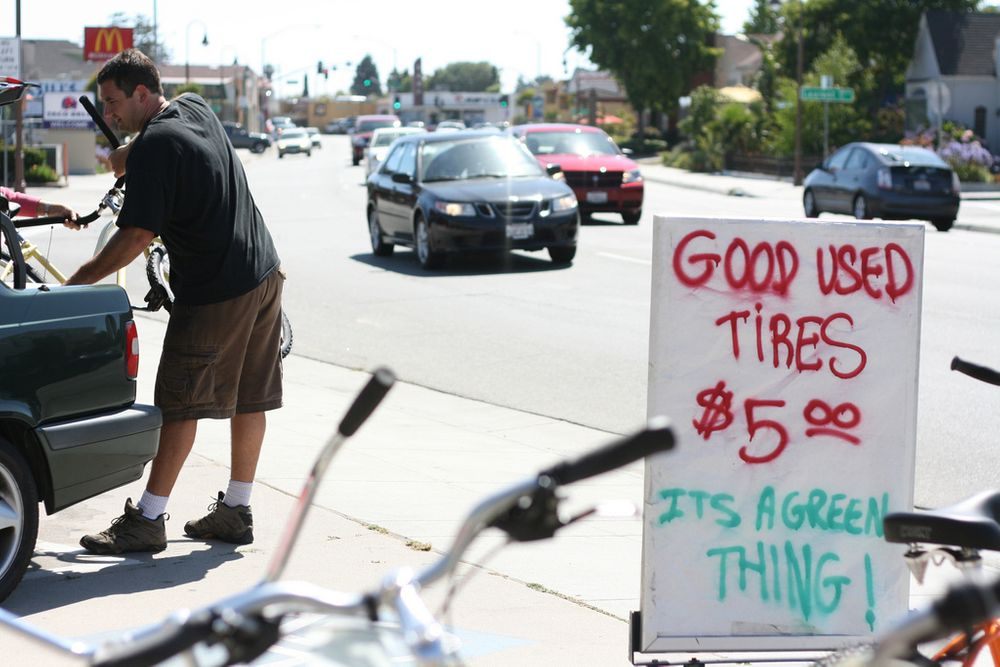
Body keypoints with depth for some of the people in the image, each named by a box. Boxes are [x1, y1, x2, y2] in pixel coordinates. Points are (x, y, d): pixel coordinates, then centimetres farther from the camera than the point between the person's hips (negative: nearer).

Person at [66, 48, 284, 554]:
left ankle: (147, 519, 3)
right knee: (249, 400, 11)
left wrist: (74, 283, -13)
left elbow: (136, 237, -19)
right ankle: (236, 512, 19)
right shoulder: (196, 108, 9)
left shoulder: (156, 146, -17)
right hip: (263, 275, 9)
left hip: (214, 294, -9)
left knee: (181, 406, -2)